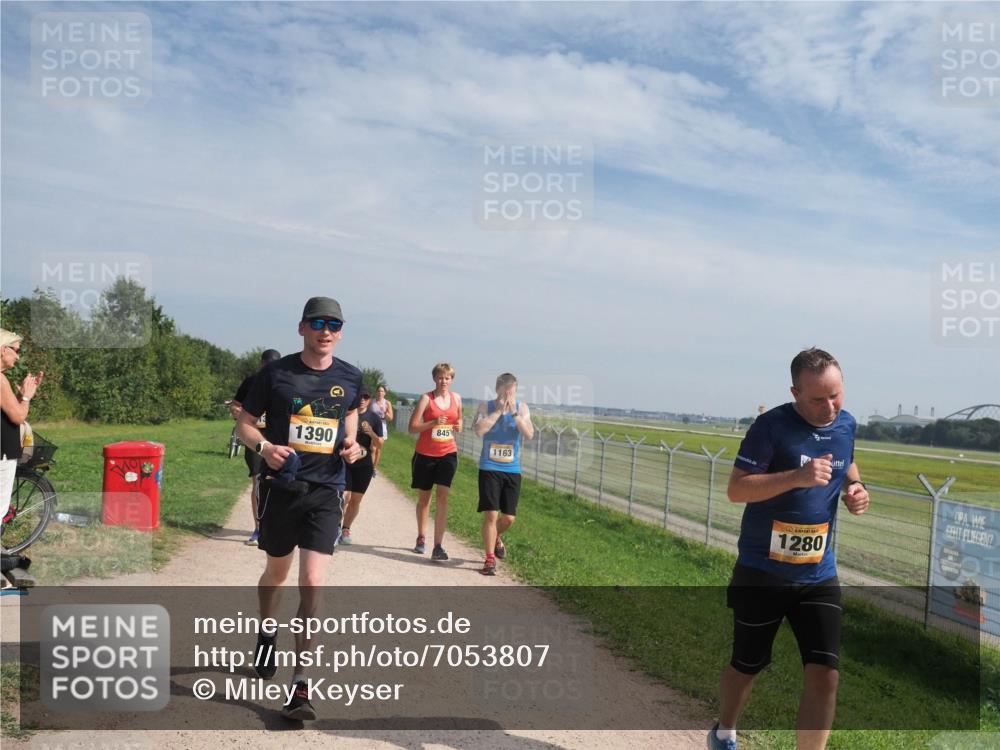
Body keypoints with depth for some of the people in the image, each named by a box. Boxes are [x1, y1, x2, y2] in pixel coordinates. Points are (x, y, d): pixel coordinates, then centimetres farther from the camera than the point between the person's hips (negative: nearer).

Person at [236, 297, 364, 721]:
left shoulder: (350, 378, 1)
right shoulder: (275, 374, -5)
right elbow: (245, 423, 3)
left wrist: (351, 443, 0)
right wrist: (264, 447, -18)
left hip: (325, 491, 0)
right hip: (279, 486, 0)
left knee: (312, 583, -9)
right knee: (277, 572, 19)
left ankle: (300, 684, -2)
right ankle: (266, 631, 51)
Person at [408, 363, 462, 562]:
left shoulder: (456, 398, 5)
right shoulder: (426, 398, -6)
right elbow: (412, 427, -11)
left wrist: (459, 427, -1)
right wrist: (433, 423, -24)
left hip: (448, 453, 1)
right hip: (425, 454, -1)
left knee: (442, 496, -11)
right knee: (424, 496, 13)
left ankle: (438, 547, -13)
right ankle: (421, 538, 32)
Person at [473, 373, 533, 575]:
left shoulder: (522, 408, 2)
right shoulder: (486, 406, -3)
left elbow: (529, 435, -11)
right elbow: (478, 430, -20)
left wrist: (514, 412, -16)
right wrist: (499, 411, -17)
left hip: (512, 471, 3)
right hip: (489, 469, -2)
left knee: (509, 517, 7)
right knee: (490, 514, -6)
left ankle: (496, 538, 41)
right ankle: (490, 559, 7)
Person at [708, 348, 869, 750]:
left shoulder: (847, 425, 2)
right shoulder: (772, 425, -17)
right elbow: (736, 489, -19)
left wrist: (854, 488, 1)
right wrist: (798, 477, -31)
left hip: (819, 575, 4)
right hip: (762, 573, -4)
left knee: (825, 673, -5)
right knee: (747, 666, 14)